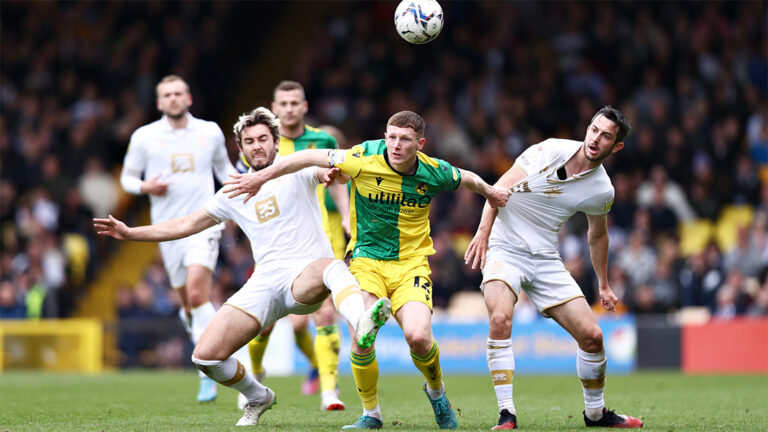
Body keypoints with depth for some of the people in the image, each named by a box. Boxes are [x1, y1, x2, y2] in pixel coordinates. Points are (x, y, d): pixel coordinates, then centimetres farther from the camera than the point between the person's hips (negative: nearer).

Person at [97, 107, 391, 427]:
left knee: (332, 267, -42)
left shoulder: (295, 170, 6)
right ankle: (258, 398, 18)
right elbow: (187, 225, 27)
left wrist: (330, 173, -41)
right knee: (206, 356, -8)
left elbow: (324, 168, -15)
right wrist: (130, 233, 24)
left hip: (305, 277, -5)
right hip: (265, 281, 5)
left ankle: (362, 326, -71)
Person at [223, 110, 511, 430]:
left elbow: (466, 178, 17)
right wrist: (261, 177, -4)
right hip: (366, 257, 0)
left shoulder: (434, 173, -7)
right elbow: (309, 157, -6)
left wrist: (489, 192, 35)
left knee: (418, 336, -22)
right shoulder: (365, 159, -14)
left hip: (411, 262, 0)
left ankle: (436, 391, 13)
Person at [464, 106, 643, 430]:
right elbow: (500, 187, -8)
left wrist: (603, 285, 25)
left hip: (546, 260, 4)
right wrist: (483, 231, -18)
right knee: (500, 319, -29)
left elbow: (597, 236, 19)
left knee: (591, 335, -3)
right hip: (504, 248, -4)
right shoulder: (551, 151, -11)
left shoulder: (602, 191, 1)